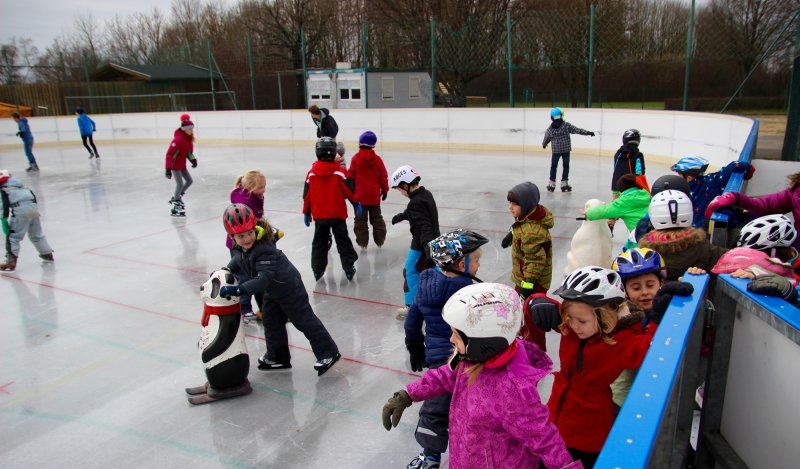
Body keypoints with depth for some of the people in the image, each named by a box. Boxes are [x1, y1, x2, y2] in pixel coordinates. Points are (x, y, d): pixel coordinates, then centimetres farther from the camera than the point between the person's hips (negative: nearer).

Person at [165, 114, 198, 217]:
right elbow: (170, 154, -26)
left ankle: (176, 197, 30)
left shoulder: (189, 138, 1)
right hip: (175, 164, -9)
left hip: (182, 164, 9)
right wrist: (168, 169, -29)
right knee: (180, 184, -11)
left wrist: (192, 159, -3)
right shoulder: (178, 139, -25)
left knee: (189, 181, 14)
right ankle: (176, 205, -1)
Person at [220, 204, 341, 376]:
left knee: (305, 321, 0)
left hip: (289, 288, -9)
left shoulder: (264, 249, -37)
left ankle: (328, 353, 12)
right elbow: (237, 263, 13)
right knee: (271, 323, 19)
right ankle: (277, 357, 37)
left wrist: (239, 289, -54)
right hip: (271, 291, 9)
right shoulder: (238, 248, -9)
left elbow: (264, 278, -46)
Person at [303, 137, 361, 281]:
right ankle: (349, 268, 11)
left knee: (319, 243, 16)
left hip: (319, 215, 2)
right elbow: (349, 190, -9)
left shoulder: (311, 173, -4)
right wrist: (356, 204, 8)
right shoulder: (340, 172, -12)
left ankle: (317, 270, 20)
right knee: (343, 241, 9)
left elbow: (307, 195, 0)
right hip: (338, 214, -2)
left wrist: (306, 213, 11)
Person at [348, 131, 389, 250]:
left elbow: (351, 176, -5)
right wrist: (385, 190, 14)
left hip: (360, 195, -3)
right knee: (376, 218, 16)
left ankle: (362, 243, 7)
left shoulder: (356, 158, -10)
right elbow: (383, 176, 2)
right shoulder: (377, 159, -2)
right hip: (374, 195, 3)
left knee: (360, 219, 6)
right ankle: (380, 241, 21)